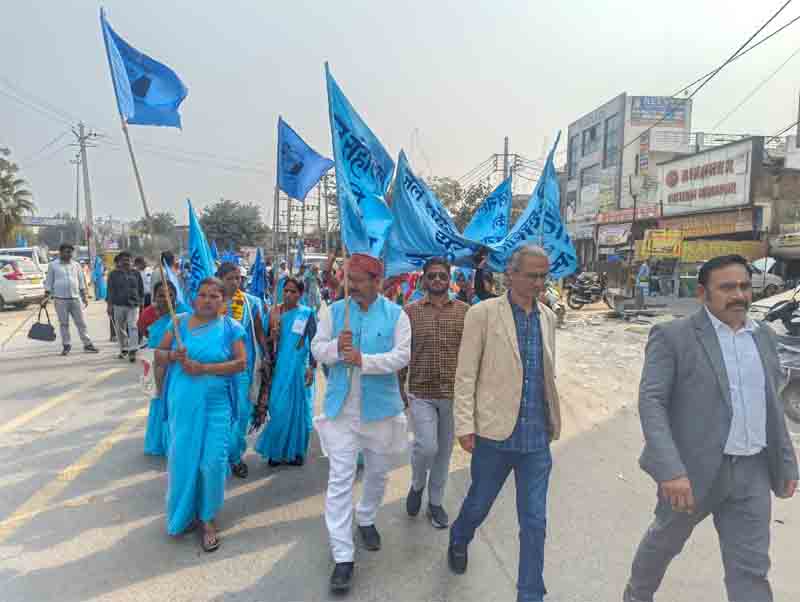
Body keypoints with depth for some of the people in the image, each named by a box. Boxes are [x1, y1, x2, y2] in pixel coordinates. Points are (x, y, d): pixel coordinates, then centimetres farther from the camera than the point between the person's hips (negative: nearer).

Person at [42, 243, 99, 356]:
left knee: (81, 322, 2)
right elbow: (49, 283, 5)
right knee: (63, 324, 4)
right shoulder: (53, 265, 3)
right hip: (60, 299, -1)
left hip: (75, 298, 2)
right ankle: (66, 346, 13)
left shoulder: (76, 265, 9)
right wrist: (46, 297, -1)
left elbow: (81, 282, 12)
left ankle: (87, 344, 6)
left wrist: (84, 296, 8)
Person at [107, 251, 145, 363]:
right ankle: (123, 349, 24)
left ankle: (132, 351, -13)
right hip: (118, 305, 1)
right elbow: (110, 291, 4)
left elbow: (141, 289, 12)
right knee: (120, 328, 9)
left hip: (133, 305, -1)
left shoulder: (136, 273, 9)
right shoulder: (114, 274, 6)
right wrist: (110, 305, -2)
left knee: (133, 327, -11)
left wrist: (141, 303, 9)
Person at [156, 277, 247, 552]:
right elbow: (158, 355, 9)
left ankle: (207, 518, 20)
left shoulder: (231, 327, -2)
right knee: (181, 458, 11)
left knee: (213, 462, -1)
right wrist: (173, 355, -14)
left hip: (216, 404, -2)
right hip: (182, 403, 2)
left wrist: (204, 368, -17)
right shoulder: (180, 322, 5)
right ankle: (183, 513, 35)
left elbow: (241, 363, -9)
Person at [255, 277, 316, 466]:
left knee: (297, 408, 7)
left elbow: (313, 341, -3)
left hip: (298, 368, -2)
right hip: (279, 367, 2)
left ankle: (295, 451, 21)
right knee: (278, 408, 4)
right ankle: (276, 450, 19)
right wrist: (273, 331, -12)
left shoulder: (307, 313, -3)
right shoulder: (275, 312, 4)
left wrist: (312, 367, -9)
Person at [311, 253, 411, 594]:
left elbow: (402, 356, -15)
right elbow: (317, 348, 1)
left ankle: (366, 520, 46)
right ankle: (342, 557, 5)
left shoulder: (396, 314, -5)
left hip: (380, 407, 0)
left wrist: (364, 360, -27)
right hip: (340, 407, 0)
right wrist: (336, 347, -21)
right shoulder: (335, 310, 1)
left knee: (377, 472, 18)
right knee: (340, 479, -3)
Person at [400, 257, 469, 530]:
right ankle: (417, 485, 21)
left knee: (445, 450, 12)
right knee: (427, 446, -12)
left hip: (454, 393, 2)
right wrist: (400, 389, 3)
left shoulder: (464, 311, 1)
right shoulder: (410, 311, -1)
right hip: (421, 393, -2)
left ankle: (435, 502, 33)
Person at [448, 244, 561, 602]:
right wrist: (466, 426, -11)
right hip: (495, 434, -3)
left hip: (537, 438, 3)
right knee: (478, 504, 18)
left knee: (534, 521, 9)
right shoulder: (483, 313, -8)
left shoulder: (547, 317, 7)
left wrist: (552, 422, 15)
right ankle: (459, 542, 50)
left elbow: (548, 375, 14)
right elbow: (466, 375, -8)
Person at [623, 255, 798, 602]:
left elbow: (771, 403, 16)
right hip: (693, 469, -4)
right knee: (664, 542, 17)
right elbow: (651, 403, -18)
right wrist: (670, 470, -27)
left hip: (752, 473, 5)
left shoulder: (763, 336, 9)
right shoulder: (672, 336, -12)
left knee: (751, 570, 8)